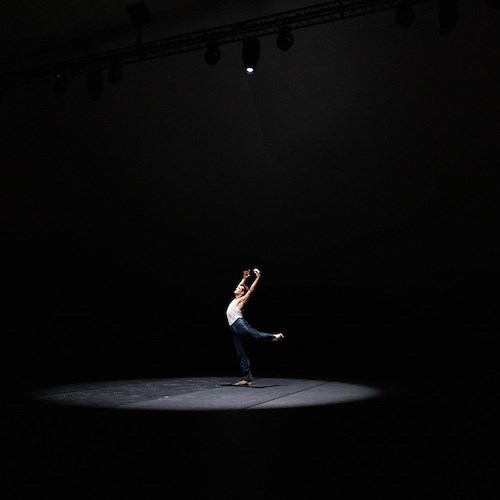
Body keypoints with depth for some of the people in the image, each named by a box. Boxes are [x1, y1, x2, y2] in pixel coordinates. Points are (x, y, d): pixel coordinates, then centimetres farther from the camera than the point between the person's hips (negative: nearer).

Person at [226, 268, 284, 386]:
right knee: (241, 354, 2)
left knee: (257, 334, -31)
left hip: (240, 324, -6)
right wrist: (244, 278, 37)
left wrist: (258, 277, -6)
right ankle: (247, 379, 0)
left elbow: (251, 289, -3)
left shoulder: (242, 299, 4)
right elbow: (239, 286, 38)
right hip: (235, 329, 6)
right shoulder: (236, 299, 23)